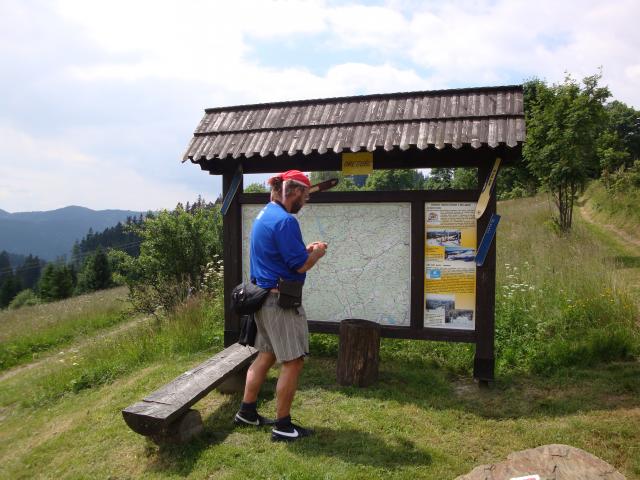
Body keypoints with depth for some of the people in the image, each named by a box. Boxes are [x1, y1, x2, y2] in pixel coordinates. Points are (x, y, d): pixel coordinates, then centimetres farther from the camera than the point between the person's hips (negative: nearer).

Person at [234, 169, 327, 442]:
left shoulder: (264, 215, 13)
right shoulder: (285, 220, -19)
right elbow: (301, 265, -18)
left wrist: (305, 249, 14)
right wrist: (317, 253, 1)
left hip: (262, 297, 10)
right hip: (281, 301, -10)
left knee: (266, 355, 19)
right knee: (293, 362, 0)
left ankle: (246, 412, 29)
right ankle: (282, 427, 11)